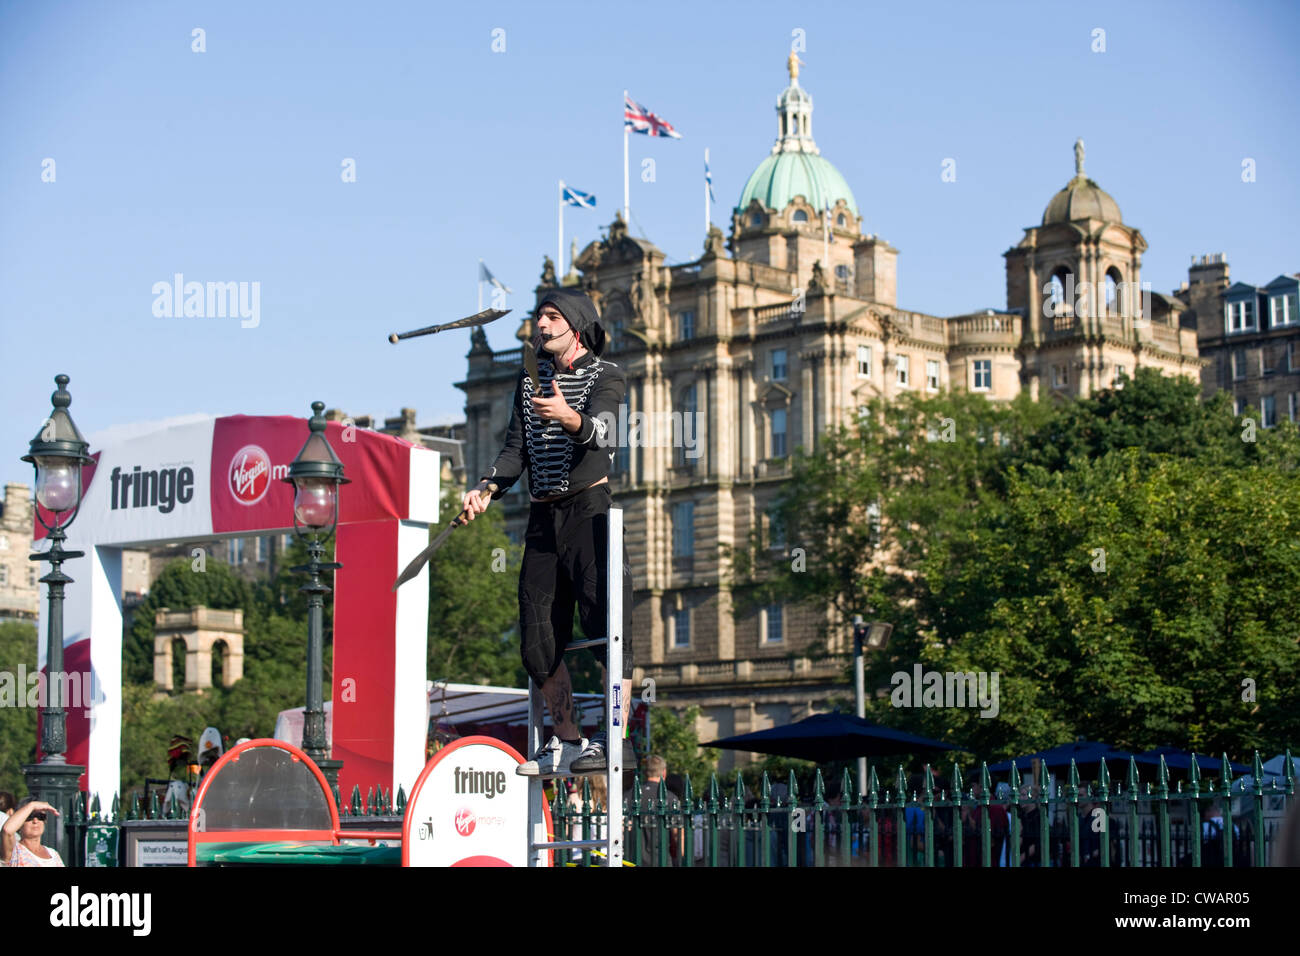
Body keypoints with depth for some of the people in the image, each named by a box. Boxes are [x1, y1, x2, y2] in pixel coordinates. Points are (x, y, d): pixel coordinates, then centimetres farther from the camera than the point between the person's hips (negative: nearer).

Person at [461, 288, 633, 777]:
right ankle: (568, 742, 13)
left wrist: (570, 418, -42)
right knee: (537, 638, 4)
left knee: (606, 623, -15)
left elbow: (601, 430, -20)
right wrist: (487, 488, -5)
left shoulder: (606, 376, 0)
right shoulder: (530, 380, 18)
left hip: (590, 508, -6)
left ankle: (614, 739, -14)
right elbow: (516, 448, 13)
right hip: (543, 516, 6)